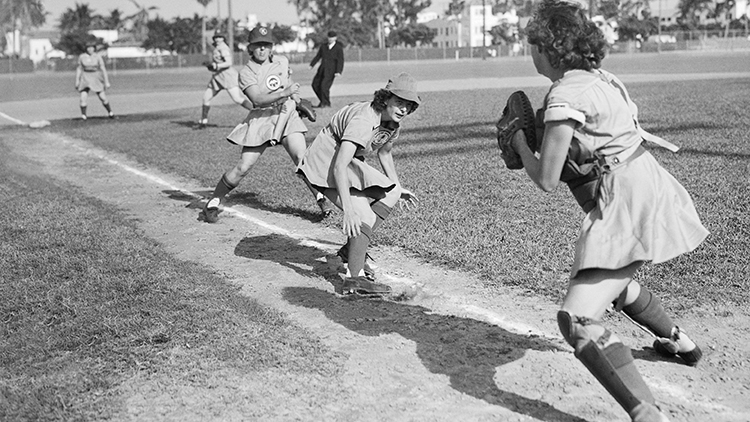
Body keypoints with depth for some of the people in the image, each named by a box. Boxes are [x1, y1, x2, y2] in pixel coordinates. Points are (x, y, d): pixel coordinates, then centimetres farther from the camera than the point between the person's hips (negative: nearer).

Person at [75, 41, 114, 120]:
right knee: (83, 97, -12)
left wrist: (107, 82, -9)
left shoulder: (98, 56, -6)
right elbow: (79, 69, 7)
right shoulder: (82, 57, 0)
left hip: (96, 78, -1)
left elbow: (103, 69, -6)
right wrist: (77, 81, 5)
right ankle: (83, 115, 0)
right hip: (85, 78, 1)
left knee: (103, 97, -2)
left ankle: (110, 112, 20)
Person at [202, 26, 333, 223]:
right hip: (261, 119, -3)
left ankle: (321, 198, -5)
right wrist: (285, 92, -30)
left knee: (302, 157, -17)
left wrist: (296, 99, 17)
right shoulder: (246, 72, -7)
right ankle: (213, 203, 9)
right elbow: (258, 99, -22)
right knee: (243, 167, -6)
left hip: (287, 115, 3)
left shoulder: (282, 61, 7)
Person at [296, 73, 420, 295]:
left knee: (391, 192, 6)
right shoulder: (363, 120, -32)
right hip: (324, 164, -10)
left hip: (349, 161, 10)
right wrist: (348, 210, -48)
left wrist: (399, 187, 27)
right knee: (364, 217, -22)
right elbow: (338, 167, -40)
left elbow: (384, 153, 19)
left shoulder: (394, 122, -3)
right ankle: (354, 277, -28)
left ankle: (353, 248, 6)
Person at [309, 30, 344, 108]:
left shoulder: (339, 48, -3)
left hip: (331, 70, -6)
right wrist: (312, 65, 5)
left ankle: (326, 103, -1)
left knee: (324, 86, -16)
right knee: (315, 85, 5)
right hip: (322, 69, 6)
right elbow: (318, 56, 17)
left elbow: (340, 61, -8)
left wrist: (339, 72, -20)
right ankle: (322, 100, 21)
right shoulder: (323, 46, 11)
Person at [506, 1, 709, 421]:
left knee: (577, 319, -15)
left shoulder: (565, 96, -16)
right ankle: (680, 342, 56)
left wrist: (520, 143, 6)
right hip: (649, 192, 10)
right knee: (613, 281, 35)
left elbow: (546, 180, -13)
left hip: (626, 207, -10)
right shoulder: (602, 78, 10)